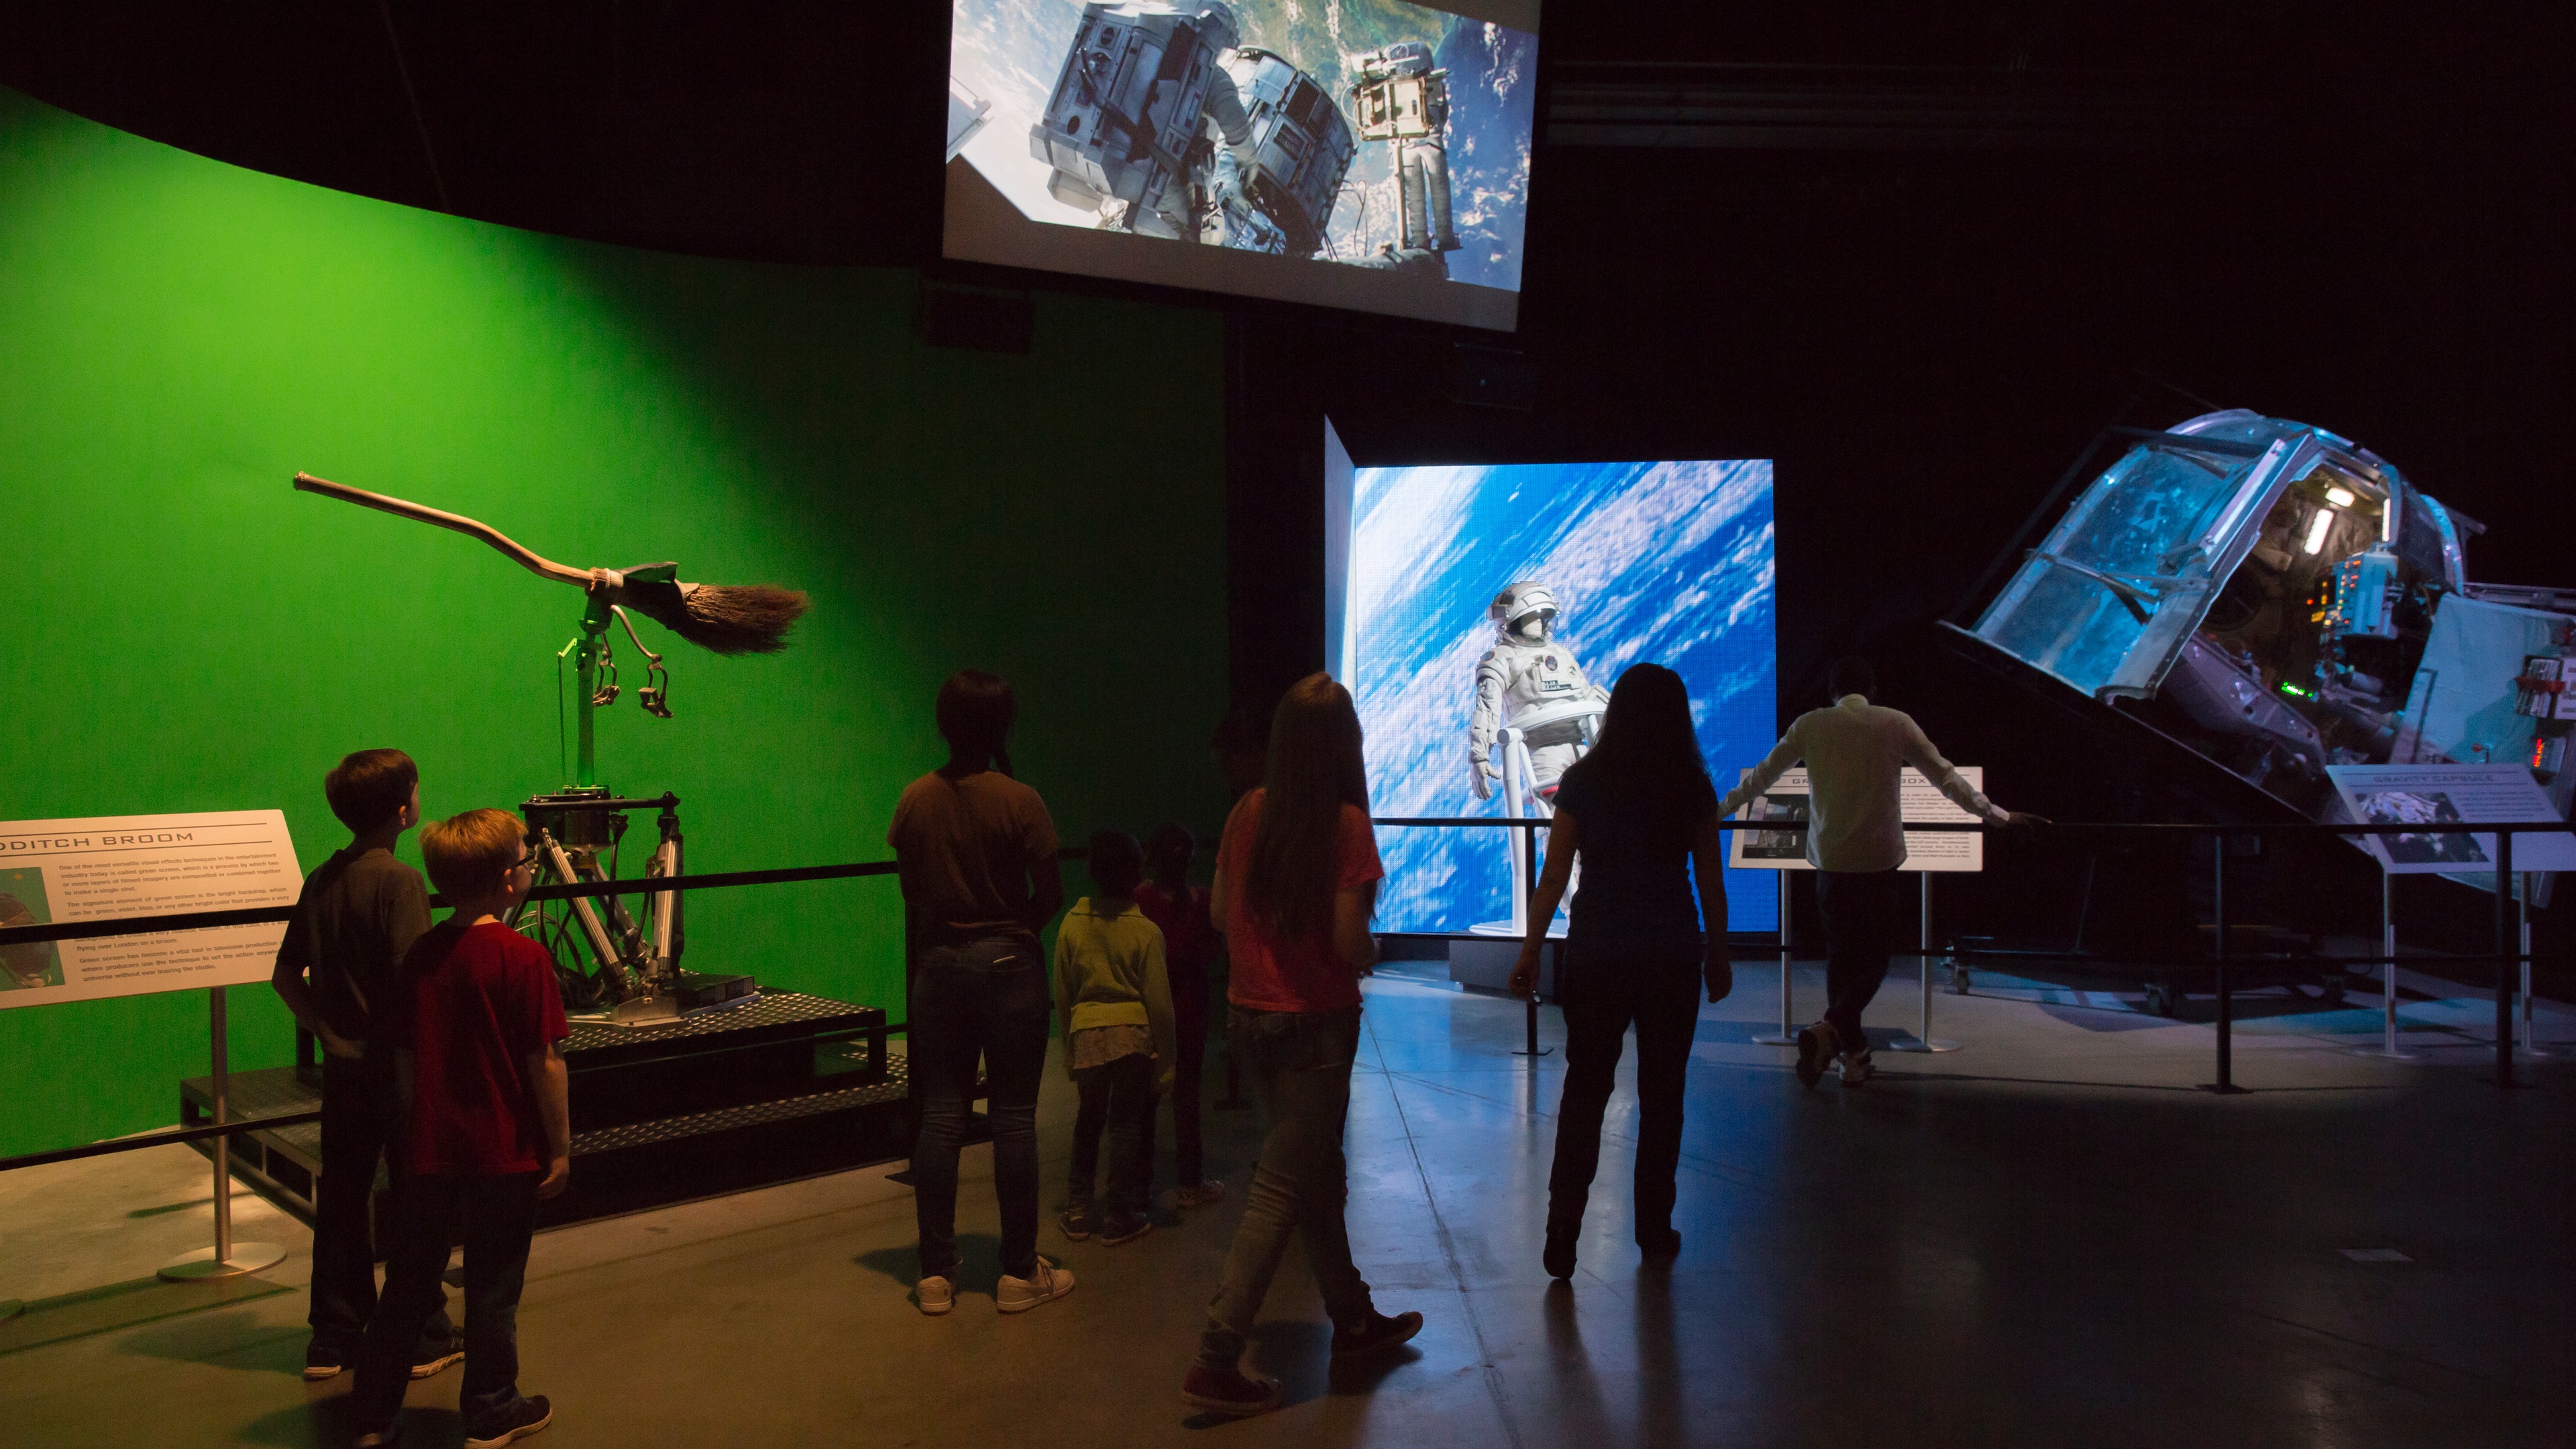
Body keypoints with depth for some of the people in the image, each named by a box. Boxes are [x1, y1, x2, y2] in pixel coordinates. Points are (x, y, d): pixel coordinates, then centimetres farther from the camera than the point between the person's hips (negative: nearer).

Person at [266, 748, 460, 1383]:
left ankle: (332, 1340, 23)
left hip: (343, 1066, 7)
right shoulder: (399, 880, -18)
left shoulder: (321, 879, 6)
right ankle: (424, 1339, 14)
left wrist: (325, 1029, 11)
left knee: (341, 1198, 14)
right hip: (398, 1068, -7)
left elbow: (285, 975, 11)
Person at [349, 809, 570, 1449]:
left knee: (408, 1284, 17)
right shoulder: (523, 958, -16)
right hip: (504, 1156, -4)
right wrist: (560, 1149, -7)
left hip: (427, 1153, 5)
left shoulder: (419, 955, 0)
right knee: (493, 1289, 10)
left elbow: (403, 1059, 7)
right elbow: (545, 1064, -15)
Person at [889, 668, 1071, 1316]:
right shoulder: (1019, 801, -13)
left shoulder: (916, 799, -2)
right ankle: (1020, 1273, 13)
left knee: (941, 1116, 9)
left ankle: (935, 1274, 14)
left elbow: (910, 890, 5)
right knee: (1014, 1117, 5)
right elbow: (1052, 894, -9)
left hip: (939, 963, 3)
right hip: (1008, 963, -3)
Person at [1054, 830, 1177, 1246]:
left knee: (1088, 1120, 17)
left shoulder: (1072, 924, 0)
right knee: (1126, 1124, 7)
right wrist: (1165, 1058, 4)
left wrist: (1069, 1043, 18)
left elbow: (1062, 993, 6)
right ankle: (1120, 1218, 12)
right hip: (1133, 1032, -2)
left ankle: (1078, 1212, 21)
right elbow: (1159, 1001, -5)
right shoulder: (1146, 931, -7)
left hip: (1087, 1031, 2)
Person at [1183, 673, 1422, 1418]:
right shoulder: (1346, 823, -16)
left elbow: (1220, 911, 6)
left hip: (1251, 1016, 6)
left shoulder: (1249, 811, -1)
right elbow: (1348, 941, -17)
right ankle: (1215, 1363, 3)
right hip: (1315, 1024, -6)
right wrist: (1374, 949, 3)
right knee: (1283, 1190, 2)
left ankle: (1353, 1320, 37)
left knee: (1316, 1171, 21)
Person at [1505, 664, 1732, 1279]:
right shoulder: (1694, 789, -2)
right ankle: (1655, 1228, 22)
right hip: (1673, 954, 1)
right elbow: (1712, 885, 4)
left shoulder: (1582, 782, -4)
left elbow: (1553, 877, -4)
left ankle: (1564, 1224, -2)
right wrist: (1717, 956, 16)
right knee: (1661, 1092, 13)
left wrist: (1529, 953, 3)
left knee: (1585, 1088, 8)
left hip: (1596, 952, -1)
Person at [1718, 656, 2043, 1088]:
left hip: (1829, 858, 2)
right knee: (1876, 954, 7)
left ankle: (1853, 1054, 16)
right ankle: (1830, 1030, -15)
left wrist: (1722, 808, 25)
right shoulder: (1896, 724, 1)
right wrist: (1994, 814, 16)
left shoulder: (1810, 725, 3)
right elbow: (1945, 777, 6)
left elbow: (1761, 775, 11)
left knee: (1841, 952, 13)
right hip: (1879, 858, -2)